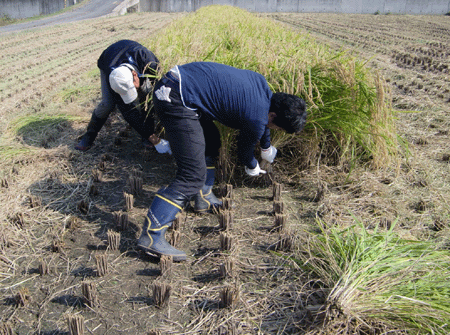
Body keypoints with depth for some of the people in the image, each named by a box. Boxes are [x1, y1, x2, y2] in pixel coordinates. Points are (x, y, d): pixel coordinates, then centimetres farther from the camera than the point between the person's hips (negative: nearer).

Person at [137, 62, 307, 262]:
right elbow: (245, 149, 9)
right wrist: (252, 168, 33)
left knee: (210, 141, 25)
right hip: (177, 100, -11)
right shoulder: (256, 120, -12)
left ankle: (204, 198, 35)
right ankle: (151, 236, -12)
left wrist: (267, 148, 48)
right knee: (193, 175, -11)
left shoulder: (262, 83, 12)